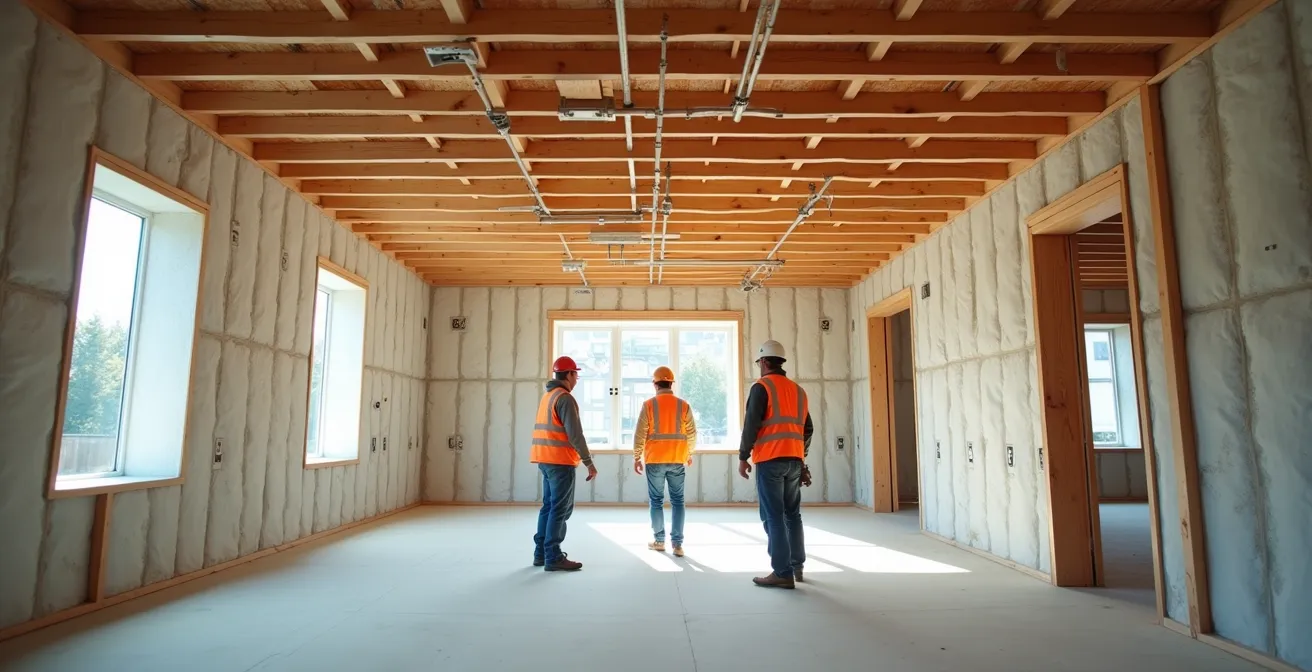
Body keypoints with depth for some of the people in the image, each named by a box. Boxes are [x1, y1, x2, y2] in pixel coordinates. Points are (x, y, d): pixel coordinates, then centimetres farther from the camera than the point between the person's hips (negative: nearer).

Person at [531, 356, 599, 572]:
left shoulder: (547, 396, 16)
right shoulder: (565, 398, -14)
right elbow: (575, 434, -19)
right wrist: (589, 462, -16)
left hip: (546, 459, 9)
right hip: (560, 461, -9)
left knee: (549, 506, 15)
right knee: (560, 509, -4)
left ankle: (541, 553, 20)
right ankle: (553, 557, -1)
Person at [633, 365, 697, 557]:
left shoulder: (649, 405, -5)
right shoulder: (683, 405, 0)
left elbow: (640, 434, -5)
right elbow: (692, 434, 4)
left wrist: (637, 457, 5)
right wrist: (689, 453, 20)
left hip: (655, 460, -1)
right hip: (677, 460, 1)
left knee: (657, 501, 10)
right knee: (677, 501, 8)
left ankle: (659, 541, 16)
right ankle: (677, 543, 6)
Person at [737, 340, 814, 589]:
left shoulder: (762, 387, -5)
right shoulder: (798, 390, 16)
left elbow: (751, 424, -12)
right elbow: (807, 428, 18)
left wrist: (743, 457, -6)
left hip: (770, 460, -7)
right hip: (794, 460, 7)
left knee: (774, 516, -4)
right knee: (793, 514, 17)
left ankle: (783, 573, -4)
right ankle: (796, 567, 26)